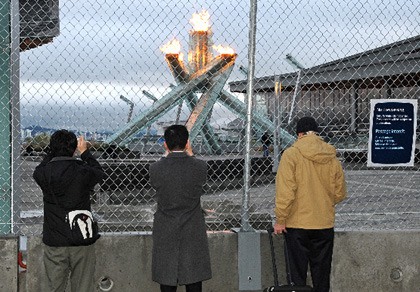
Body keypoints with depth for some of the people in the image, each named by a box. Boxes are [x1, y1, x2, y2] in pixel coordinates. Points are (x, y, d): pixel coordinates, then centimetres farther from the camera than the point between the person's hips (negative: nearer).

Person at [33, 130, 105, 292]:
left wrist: (53, 152, 24)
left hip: (54, 242, 1)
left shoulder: (45, 173, -8)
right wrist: (85, 152, 23)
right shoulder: (83, 172, -11)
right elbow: (99, 172, 12)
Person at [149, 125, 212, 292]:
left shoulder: (155, 169, -11)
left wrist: (167, 156, 14)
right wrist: (190, 155, 18)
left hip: (165, 236, 0)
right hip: (193, 234, 0)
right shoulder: (200, 167, -11)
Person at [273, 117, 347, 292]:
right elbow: (340, 194, 7)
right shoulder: (331, 158, 2)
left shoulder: (291, 154, -10)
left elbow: (285, 191, -16)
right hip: (325, 225, 3)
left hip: (297, 224, -3)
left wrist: (280, 220, -8)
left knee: (298, 274, 4)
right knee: (321, 275, 13)